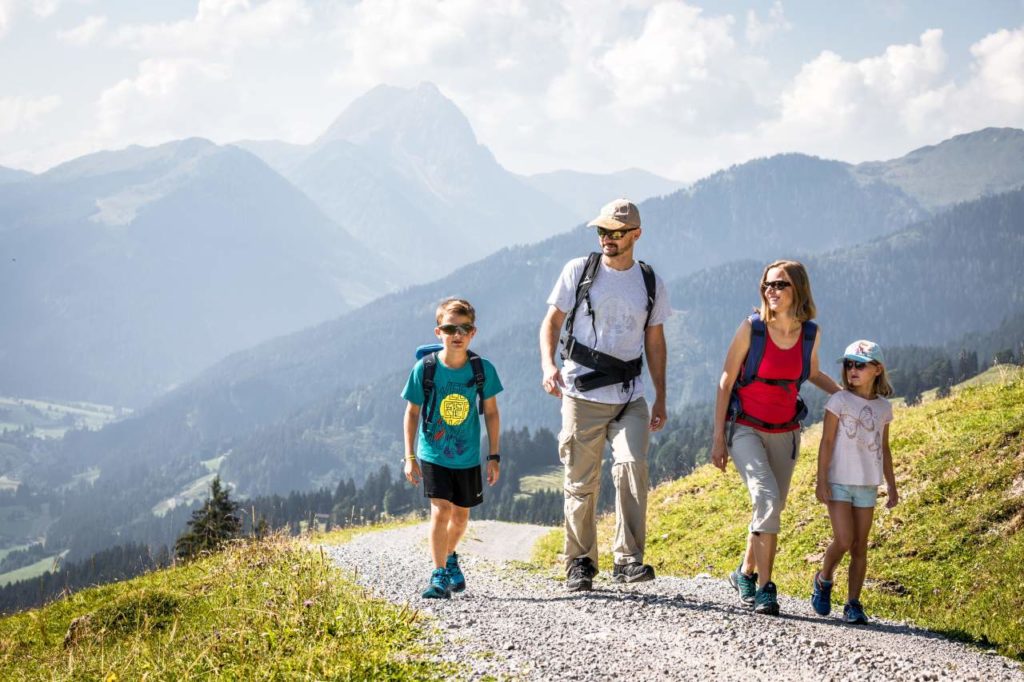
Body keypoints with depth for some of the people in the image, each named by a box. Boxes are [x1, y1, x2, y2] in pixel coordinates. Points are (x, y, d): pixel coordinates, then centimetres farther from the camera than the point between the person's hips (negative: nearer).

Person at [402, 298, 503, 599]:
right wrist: (410, 457, -4)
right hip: (433, 454, -2)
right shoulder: (424, 369, -14)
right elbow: (412, 413, -3)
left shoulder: (483, 369, -11)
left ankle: (449, 557, 45)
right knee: (440, 510, -17)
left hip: (468, 456, 2)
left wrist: (494, 456, 2)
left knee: (461, 517, 16)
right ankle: (439, 576, -11)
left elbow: (491, 412, 2)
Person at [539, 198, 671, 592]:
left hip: (630, 398, 1)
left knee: (632, 467, -19)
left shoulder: (650, 283, 9)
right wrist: (548, 365, -16)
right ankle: (580, 564, 16)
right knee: (581, 483, 2)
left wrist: (661, 398, 13)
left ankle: (628, 560, -13)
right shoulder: (579, 271, 2)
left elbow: (655, 342, 15)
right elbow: (551, 322, 3)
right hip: (581, 396, -1)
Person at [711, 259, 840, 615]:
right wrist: (718, 438, -7)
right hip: (746, 429, -4)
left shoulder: (810, 333, -3)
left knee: (771, 509, 10)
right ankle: (764, 587, -16)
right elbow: (726, 381, -6)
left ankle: (745, 573, 32)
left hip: (785, 433, 4)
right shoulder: (752, 328, -13)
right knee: (767, 500, -22)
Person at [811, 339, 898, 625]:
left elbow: (884, 449, 15)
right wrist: (821, 481, -11)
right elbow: (827, 442, -6)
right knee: (843, 540, -14)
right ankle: (823, 580, 13)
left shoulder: (883, 407, 7)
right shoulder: (839, 401, -5)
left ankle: (853, 604, 8)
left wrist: (892, 486, 15)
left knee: (860, 547, 3)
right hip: (839, 482, -4)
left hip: (867, 485, 4)